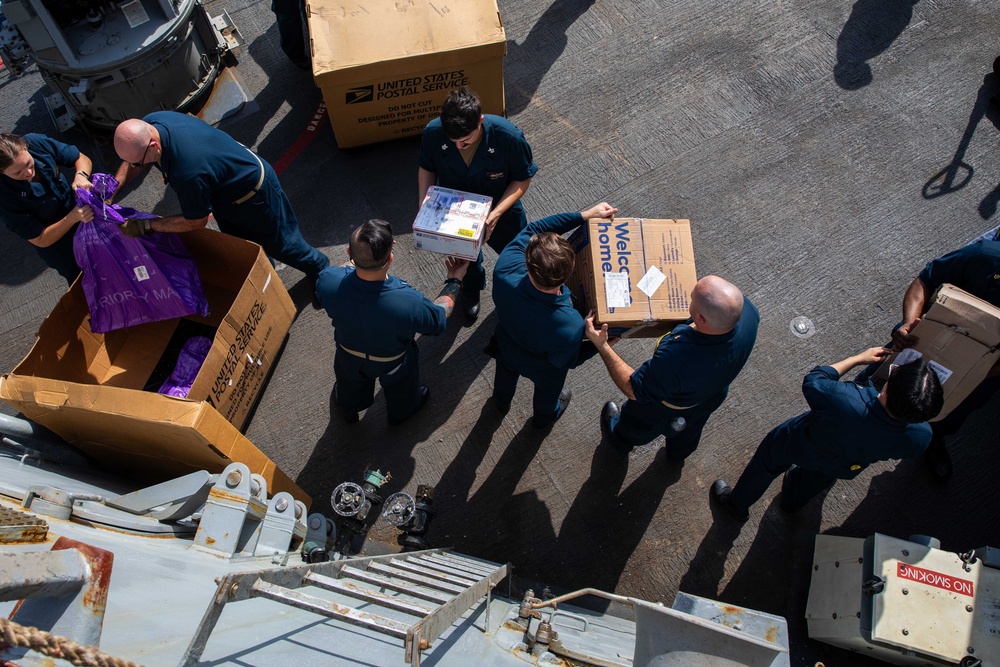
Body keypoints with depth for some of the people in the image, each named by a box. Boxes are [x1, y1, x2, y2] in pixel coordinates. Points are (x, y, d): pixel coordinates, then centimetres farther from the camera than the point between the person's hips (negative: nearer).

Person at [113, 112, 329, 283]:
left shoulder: (187, 173, -48)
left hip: (253, 192, -8)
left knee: (279, 244, 16)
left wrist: (145, 226, -24)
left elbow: (196, 221, -28)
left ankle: (322, 271, 44)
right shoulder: (149, 124, -23)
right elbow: (134, 162, 1)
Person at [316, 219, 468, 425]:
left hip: (349, 359, 2)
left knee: (351, 385, 38)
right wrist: (454, 281, -9)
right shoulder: (409, 303, -46)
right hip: (393, 365, -2)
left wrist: (360, 256, -4)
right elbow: (439, 319, -21)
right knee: (400, 390, 35)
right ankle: (401, 412, 68)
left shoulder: (328, 282, -38)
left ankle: (348, 409, 70)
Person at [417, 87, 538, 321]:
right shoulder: (433, 133, -29)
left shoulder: (509, 136, -35)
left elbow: (523, 179, -20)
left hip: (501, 209, -2)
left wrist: (496, 213, -33)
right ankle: (471, 289, 66)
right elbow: (426, 169, -9)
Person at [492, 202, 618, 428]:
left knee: (505, 374, 39)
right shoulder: (570, 327, -48)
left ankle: (501, 402, 74)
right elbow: (565, 361, -25)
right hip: (543, 369, -2)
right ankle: (544, 418, 70)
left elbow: (533, 229, -26)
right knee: (547, 391, 36)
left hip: (506, 348, 3)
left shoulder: (505, 270, -43)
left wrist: (586, 215, -25)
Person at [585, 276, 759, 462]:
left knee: (636, 426, 32)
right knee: (689, 430, 39)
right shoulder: (747, 310, -37)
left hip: (665, 411, -5)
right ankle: (678, 455, 71)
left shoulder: (675, 358, -52)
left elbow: (634, 390, -33)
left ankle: (621, 442, 66)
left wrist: (602, 345, -32)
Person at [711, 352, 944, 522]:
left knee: (768, 459, 29)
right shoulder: (920, 437, -38)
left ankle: (738, 503, 53)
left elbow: (812, 382, -26)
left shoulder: (844, 401, -49)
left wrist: (859, 358, -17)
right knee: (818, 476, 39)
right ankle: (791, 501, 71)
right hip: (844, 467, 4)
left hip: (800, 445, -4)